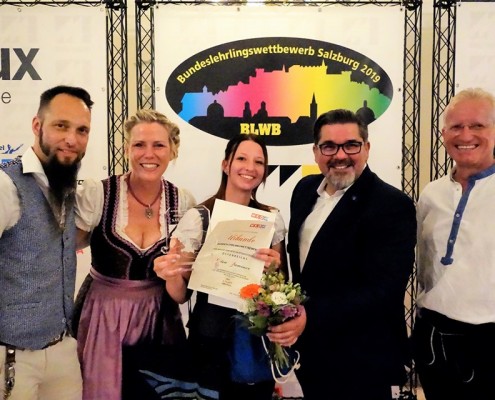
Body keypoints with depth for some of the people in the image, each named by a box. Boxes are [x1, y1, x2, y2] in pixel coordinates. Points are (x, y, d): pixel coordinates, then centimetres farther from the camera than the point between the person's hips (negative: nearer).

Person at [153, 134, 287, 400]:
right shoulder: (197, 217, -11)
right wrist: (170, 276, -29)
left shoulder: (272, 219, -3)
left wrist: (275, 267, -16)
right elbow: (181, 295, -7)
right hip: (211, 340, -2)